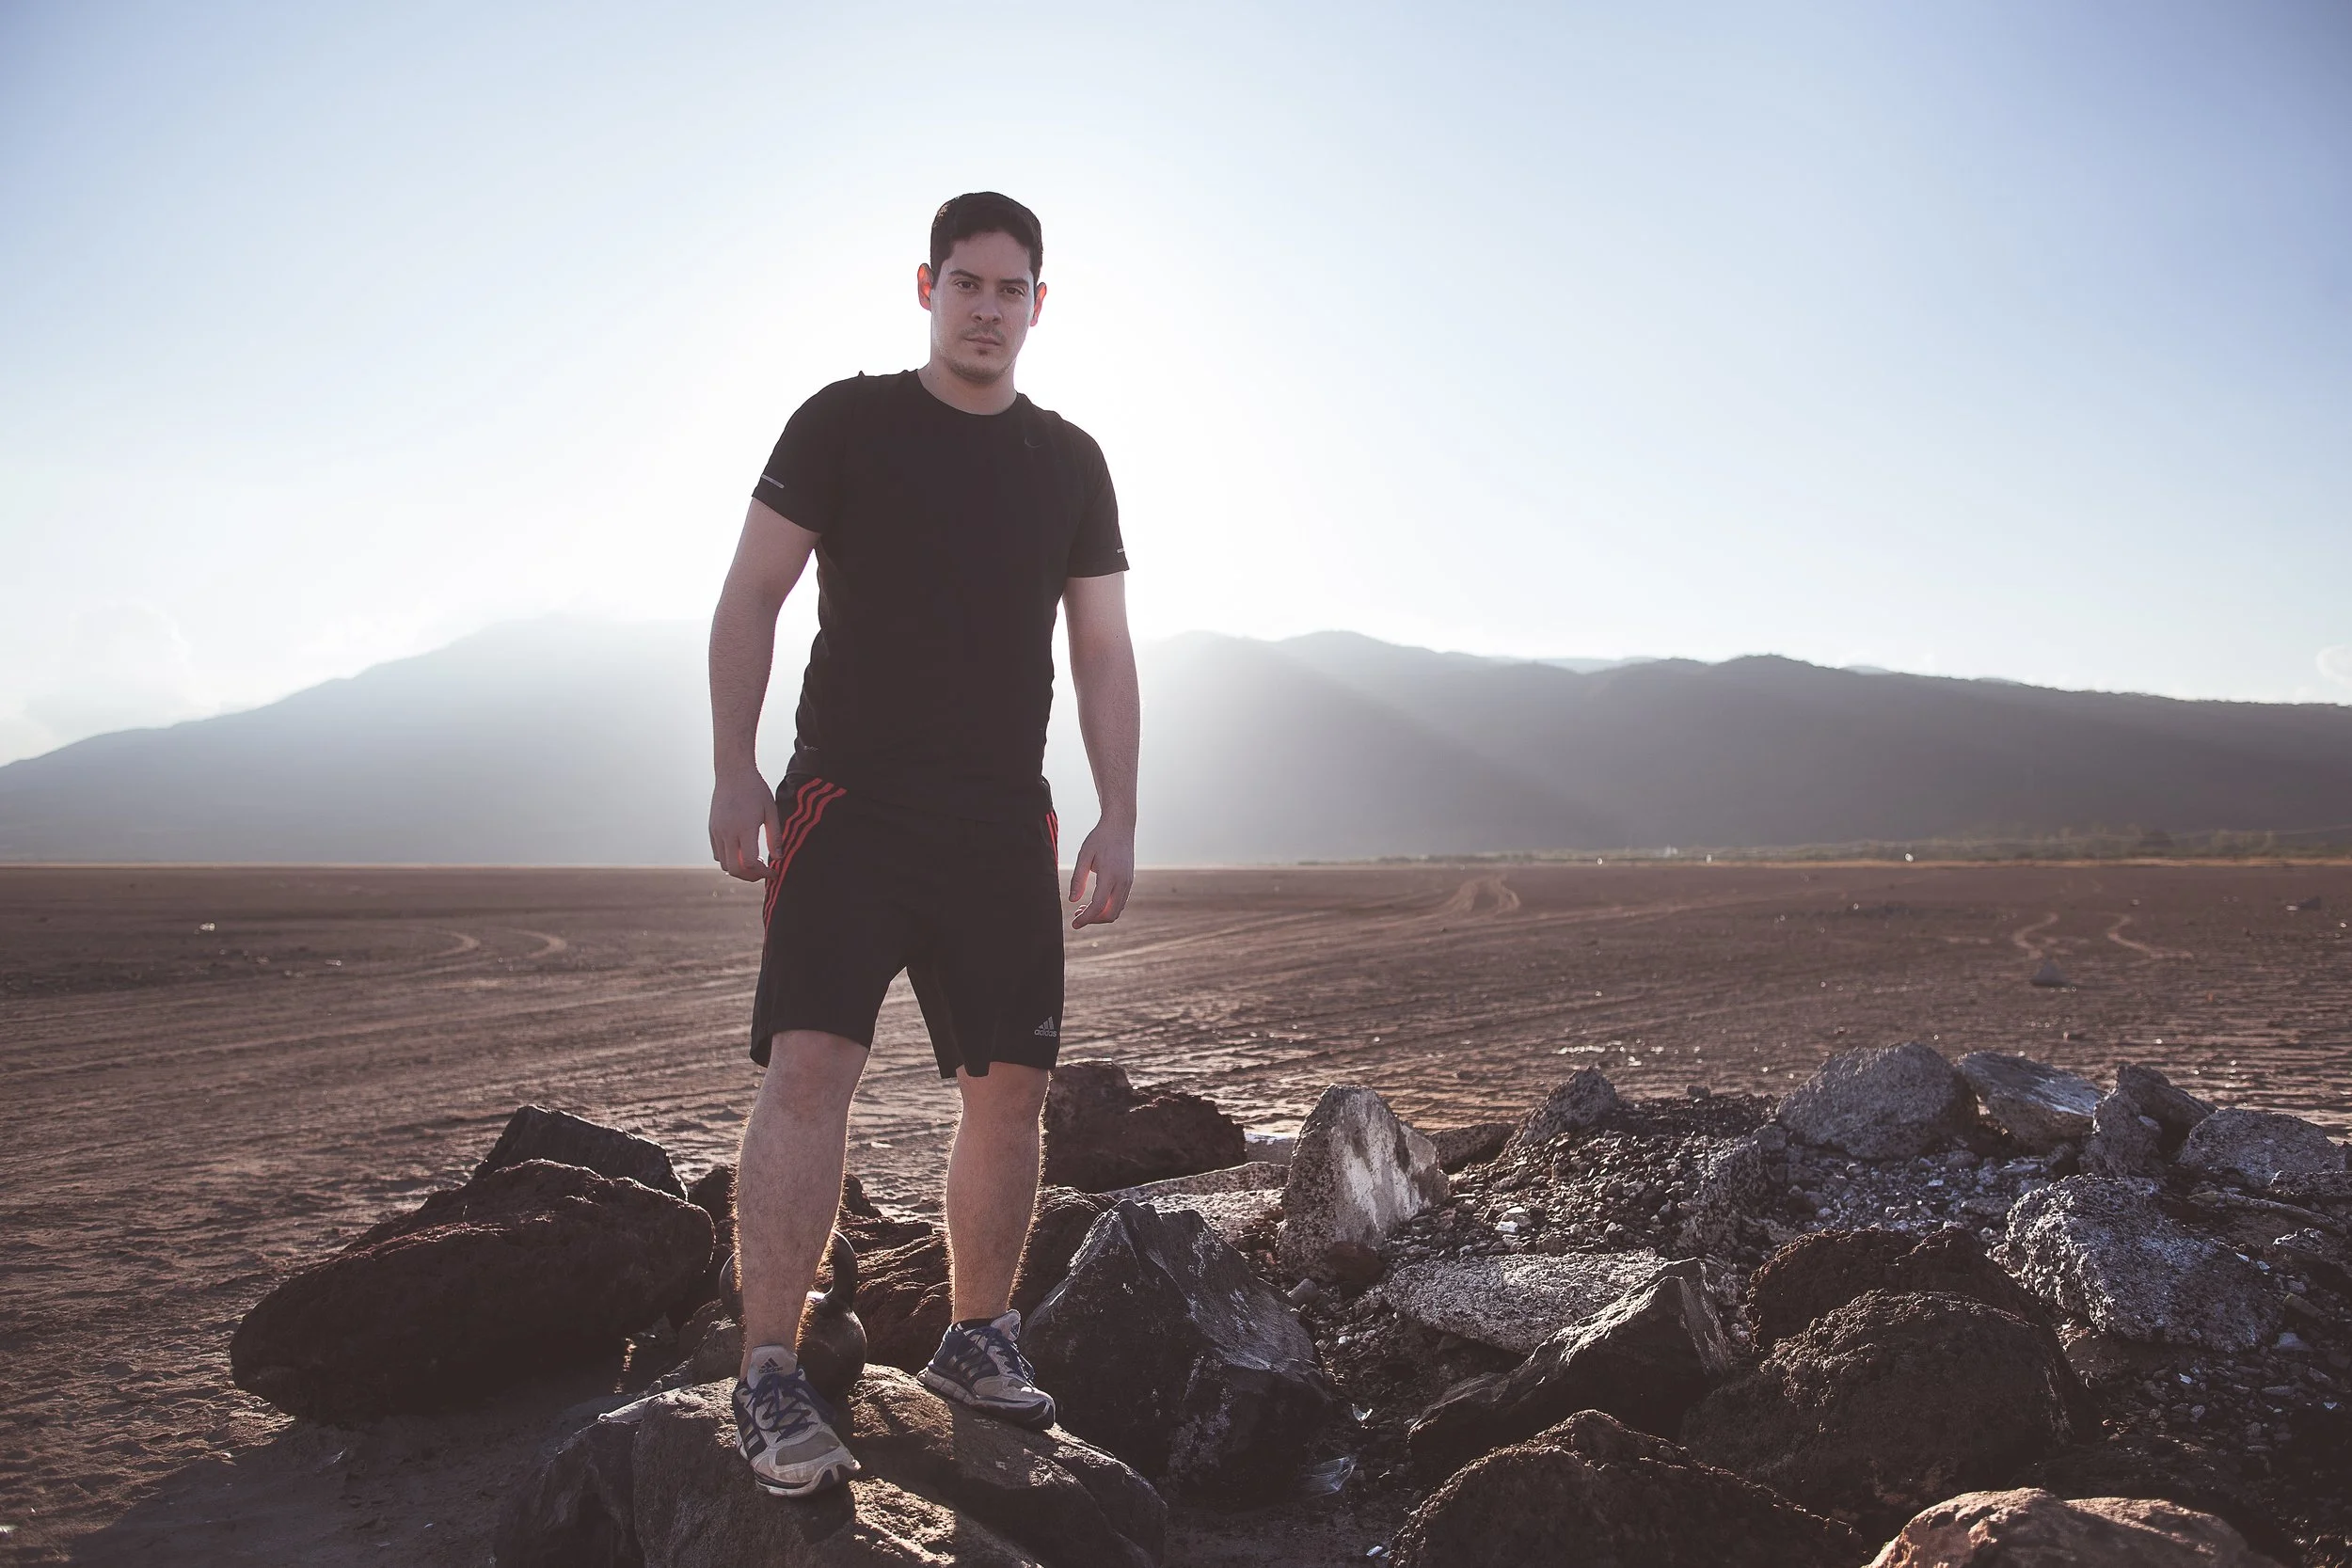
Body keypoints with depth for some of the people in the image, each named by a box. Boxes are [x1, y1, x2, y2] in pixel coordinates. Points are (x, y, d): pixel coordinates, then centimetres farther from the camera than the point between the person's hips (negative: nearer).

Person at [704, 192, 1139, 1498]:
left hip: (1002, 822, 4)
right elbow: (749, 597, 1)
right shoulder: (845, 424, 4)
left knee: (1010, 1086, 5)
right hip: (849, 797, -3)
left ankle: (977, 1339, 23)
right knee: (809, 1066, -15)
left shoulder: (1070, 463, 14)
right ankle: (768, 1378, -8)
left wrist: (1117, 821, 5)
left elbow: (1103, 656, 13)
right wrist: (734, 771, -8)